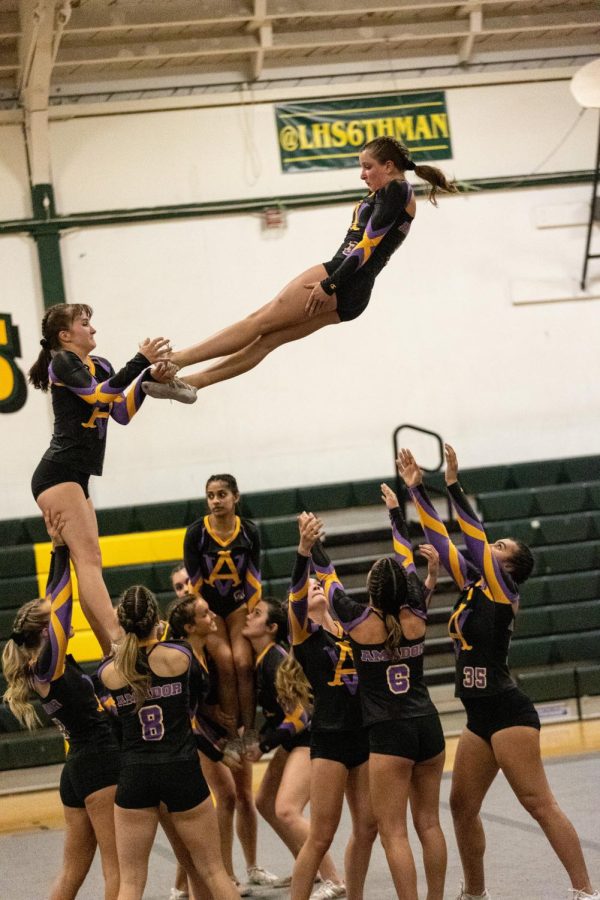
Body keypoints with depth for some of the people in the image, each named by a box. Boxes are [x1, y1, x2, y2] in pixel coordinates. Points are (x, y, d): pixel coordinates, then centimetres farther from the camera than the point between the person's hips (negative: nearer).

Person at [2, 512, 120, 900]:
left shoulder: (47, 666, 11)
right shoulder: (48, 665, -12)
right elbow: (61, 604, -16)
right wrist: (61, 548, -13)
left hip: (79, 767, 10)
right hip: (100, 765, -10)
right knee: (120, 868, -7)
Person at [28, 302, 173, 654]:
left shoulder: (100, 365, 18)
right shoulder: (61, 362, -5)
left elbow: (122, 413, 12)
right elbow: (98, 393, -18)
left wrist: (149, 378, 1)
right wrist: (141, 361, -17)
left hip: (77, 478, 9)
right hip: (58, 473, -9)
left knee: (88, 563, 4)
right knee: (88, 557, -19)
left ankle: (113, 654, 2)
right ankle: (120, 644, -31)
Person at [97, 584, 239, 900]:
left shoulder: (108, 671, -4)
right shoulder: (178, 654, -6)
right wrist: (157, 636, 36)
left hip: (134, 777, 1)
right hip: (182, 771, 0)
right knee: (212, 870, 12)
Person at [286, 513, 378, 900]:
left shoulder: (347, 629, 11)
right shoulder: (304, 633, -3)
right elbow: (295, 593, -23)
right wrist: (304, 549, -38)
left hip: (363, 735, 6)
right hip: (329, 739, -6)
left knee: (367, 827, 10)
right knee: (322, 835, -5)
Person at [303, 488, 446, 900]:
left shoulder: (359, 621, -8)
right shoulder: (416, 615, 1)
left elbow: (327, 575, 7)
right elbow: (407, 559, 16)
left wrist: (312, 542, 24)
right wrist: (395, 510, 28)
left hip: (389, 733, -5)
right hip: (428, 725, 5)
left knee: (393, 832, -3)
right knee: (429, 824, 13)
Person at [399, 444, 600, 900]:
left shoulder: (502, 589, -8)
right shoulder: (471, 585, 12)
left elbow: (475, 537, -18)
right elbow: (441, 538, 14)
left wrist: (453, 484, -17)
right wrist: (416, 489, 11)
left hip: (507, 712, -9)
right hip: (480, 716, 9)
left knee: (539, 803, -11)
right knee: (463, 806, 11)